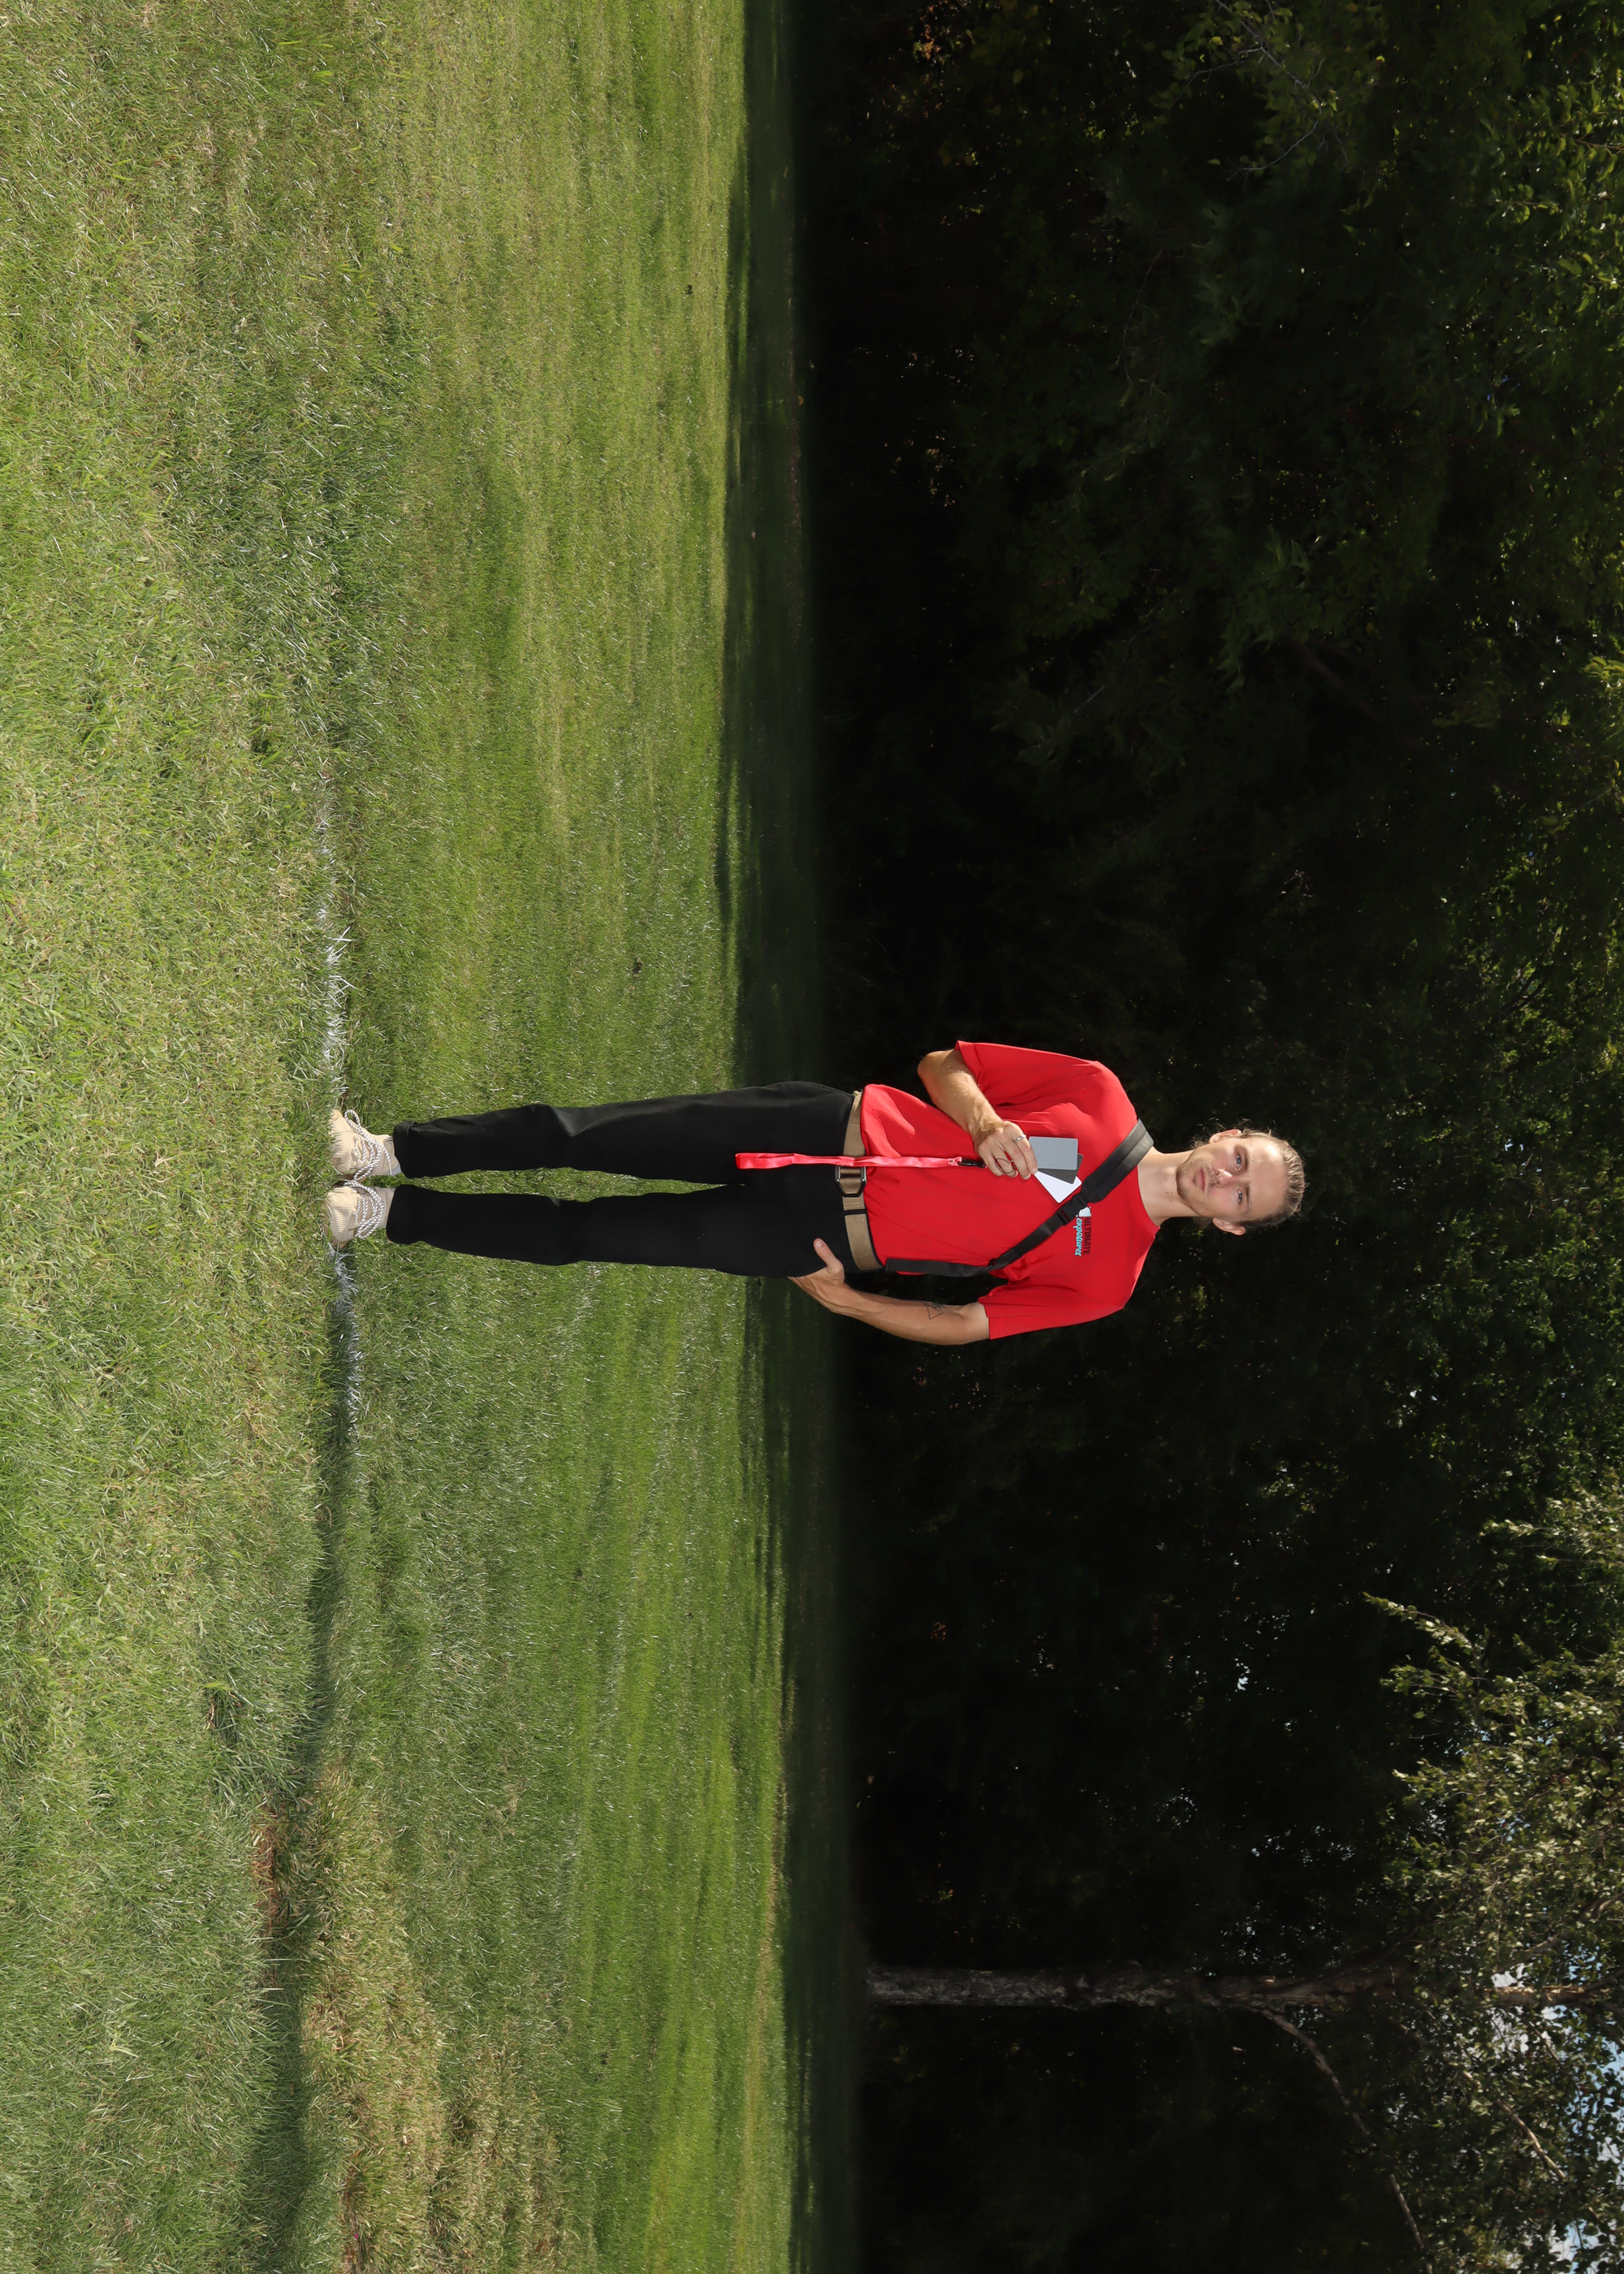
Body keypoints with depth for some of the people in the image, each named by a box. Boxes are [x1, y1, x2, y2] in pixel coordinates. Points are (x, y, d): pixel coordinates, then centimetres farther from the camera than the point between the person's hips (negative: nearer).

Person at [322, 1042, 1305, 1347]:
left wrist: (847, 1299, -9)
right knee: (588, 1138, -9)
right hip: (836, 1130, 1)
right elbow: (941, 1065, 5)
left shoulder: (1106, 1279, -3)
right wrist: (984, 1124, -15)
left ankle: (387, 1215, 3)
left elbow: (967, 1324, 0)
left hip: (826, 1239, -1)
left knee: (588, 1232, -7)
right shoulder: (1100, 1099, 1)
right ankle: (388, 1152, 6)